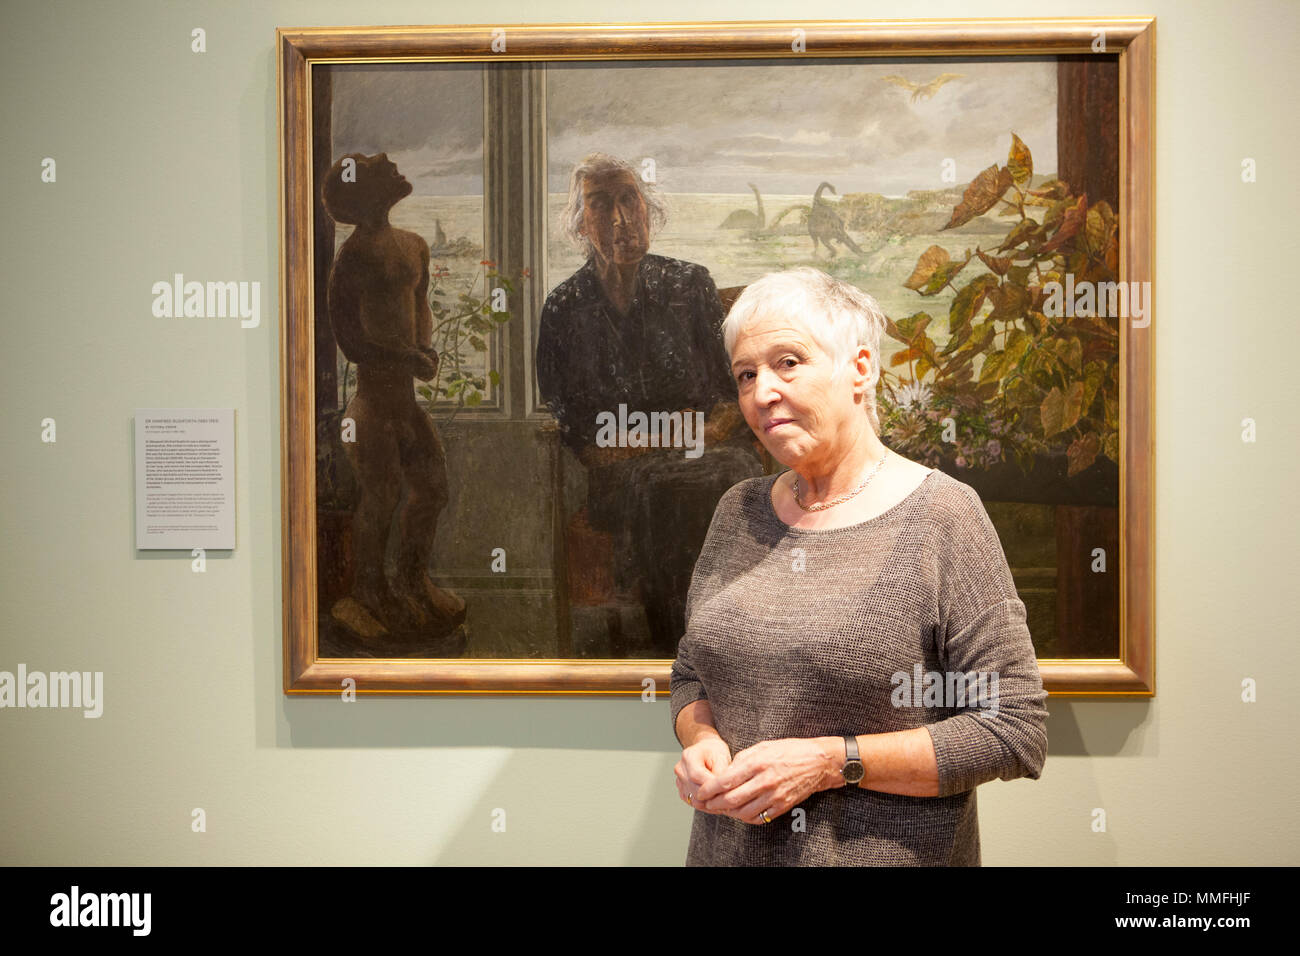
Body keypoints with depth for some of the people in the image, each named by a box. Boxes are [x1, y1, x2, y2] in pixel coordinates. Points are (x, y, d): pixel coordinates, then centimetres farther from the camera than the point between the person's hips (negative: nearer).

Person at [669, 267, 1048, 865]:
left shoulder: (941, 516, -13)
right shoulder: (739, 511, 2)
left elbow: (1016, 733, -15)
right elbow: (691, 675, 11)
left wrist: (833, 761, -21)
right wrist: (701, 741, -10)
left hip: (890, 853, -4)